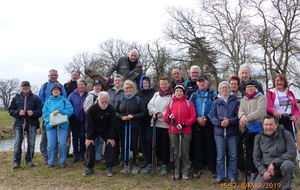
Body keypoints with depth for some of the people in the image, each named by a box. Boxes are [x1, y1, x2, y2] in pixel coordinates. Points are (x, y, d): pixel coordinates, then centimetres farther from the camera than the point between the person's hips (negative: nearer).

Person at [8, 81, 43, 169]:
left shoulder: (35, 98, 4)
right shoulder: (16, 98, 9)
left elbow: (41, 110, 1)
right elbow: (10, 110, 8)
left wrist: (33, 113, -17)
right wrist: (18, 112, -10)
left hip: (32, 123, 0)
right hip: (19, 123, 1)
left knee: (31, 143, 4)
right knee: (17, 143, -2)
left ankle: (29, 160, 18)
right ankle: (16, 162, 7)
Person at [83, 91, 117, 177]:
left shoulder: (111, 109, -21)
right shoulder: (92, 109, -24)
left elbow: (112, 124, -15)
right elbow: (89, 125, -19)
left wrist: (111, 137, -18)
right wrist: (89, 138, -20)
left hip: (106, 131, 1)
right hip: (93, 131, 0)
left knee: (110, 145, -13)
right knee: (89, 145, -10)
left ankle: (109, 168, -3)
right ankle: (90, 168, 4)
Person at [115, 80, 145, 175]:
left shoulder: (138, 99, 1)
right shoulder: (120, 99, 7)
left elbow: (143, 113, -2)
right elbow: (115, 112, 10)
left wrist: (133, 116, -15)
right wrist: (121, 117, -9)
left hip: (134, 126, -2)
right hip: (122, 126, 2)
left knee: (134, 145, 0)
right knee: (124, 145, 5)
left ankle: (135, 166, 13)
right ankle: (126, 165, 18)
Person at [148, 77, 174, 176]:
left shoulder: (172, 96, -2)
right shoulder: (156, 94, 15)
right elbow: (150, 105, 6)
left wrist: (162, 115, -16)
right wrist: (156, 113, -9)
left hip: (166, 124, -4)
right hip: (156, 123, 4)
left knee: (165, 144, 1)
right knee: (156, 144, 6)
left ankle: (165, 165, 11)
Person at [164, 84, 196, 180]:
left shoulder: (188, 103, 4)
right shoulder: (171, 103, 10)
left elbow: (193, 117, -2)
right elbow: (166, 118, 9)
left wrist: (184, 124, -13)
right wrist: (169, 117, -14)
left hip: (186, 131, -2)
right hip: (173, 131, 2)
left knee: (185, 151, 3)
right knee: (175, 152, 4)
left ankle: (185, 172, 13)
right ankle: (176, 171, 14)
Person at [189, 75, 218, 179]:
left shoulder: (213, 94, 6)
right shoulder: (194, 95, 13)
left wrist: (206, 118, -12)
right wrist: (197, 118, -8)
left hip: (209, 124, -2)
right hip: (197, 124, 2)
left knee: (210, 146, 1)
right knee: (197, 146, 4)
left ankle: (211, 169, 13)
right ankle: (198, 169, 14)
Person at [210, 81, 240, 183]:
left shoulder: (235, 101, 6)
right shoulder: (216, 102, 10)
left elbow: (239, 116, -1)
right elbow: (212, 116, 5)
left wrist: (229, 121, -16)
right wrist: (219, 122, -12)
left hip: (232, 132, -1)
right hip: (219, 132, 1)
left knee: (233, 155, 5)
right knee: (220, 155, 4)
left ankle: (232, 176, 16)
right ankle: (220, 176, 13)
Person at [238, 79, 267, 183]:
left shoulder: (262, 98, 4)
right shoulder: (243, 100, 19)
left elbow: (261, 111, -12)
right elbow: (240, 110, 2)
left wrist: (248, 117, -25)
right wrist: (243, 115, -23)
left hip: (258, 127, -5)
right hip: (247, 128, 5)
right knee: (248, 151, 5)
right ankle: (252, 173, 14)